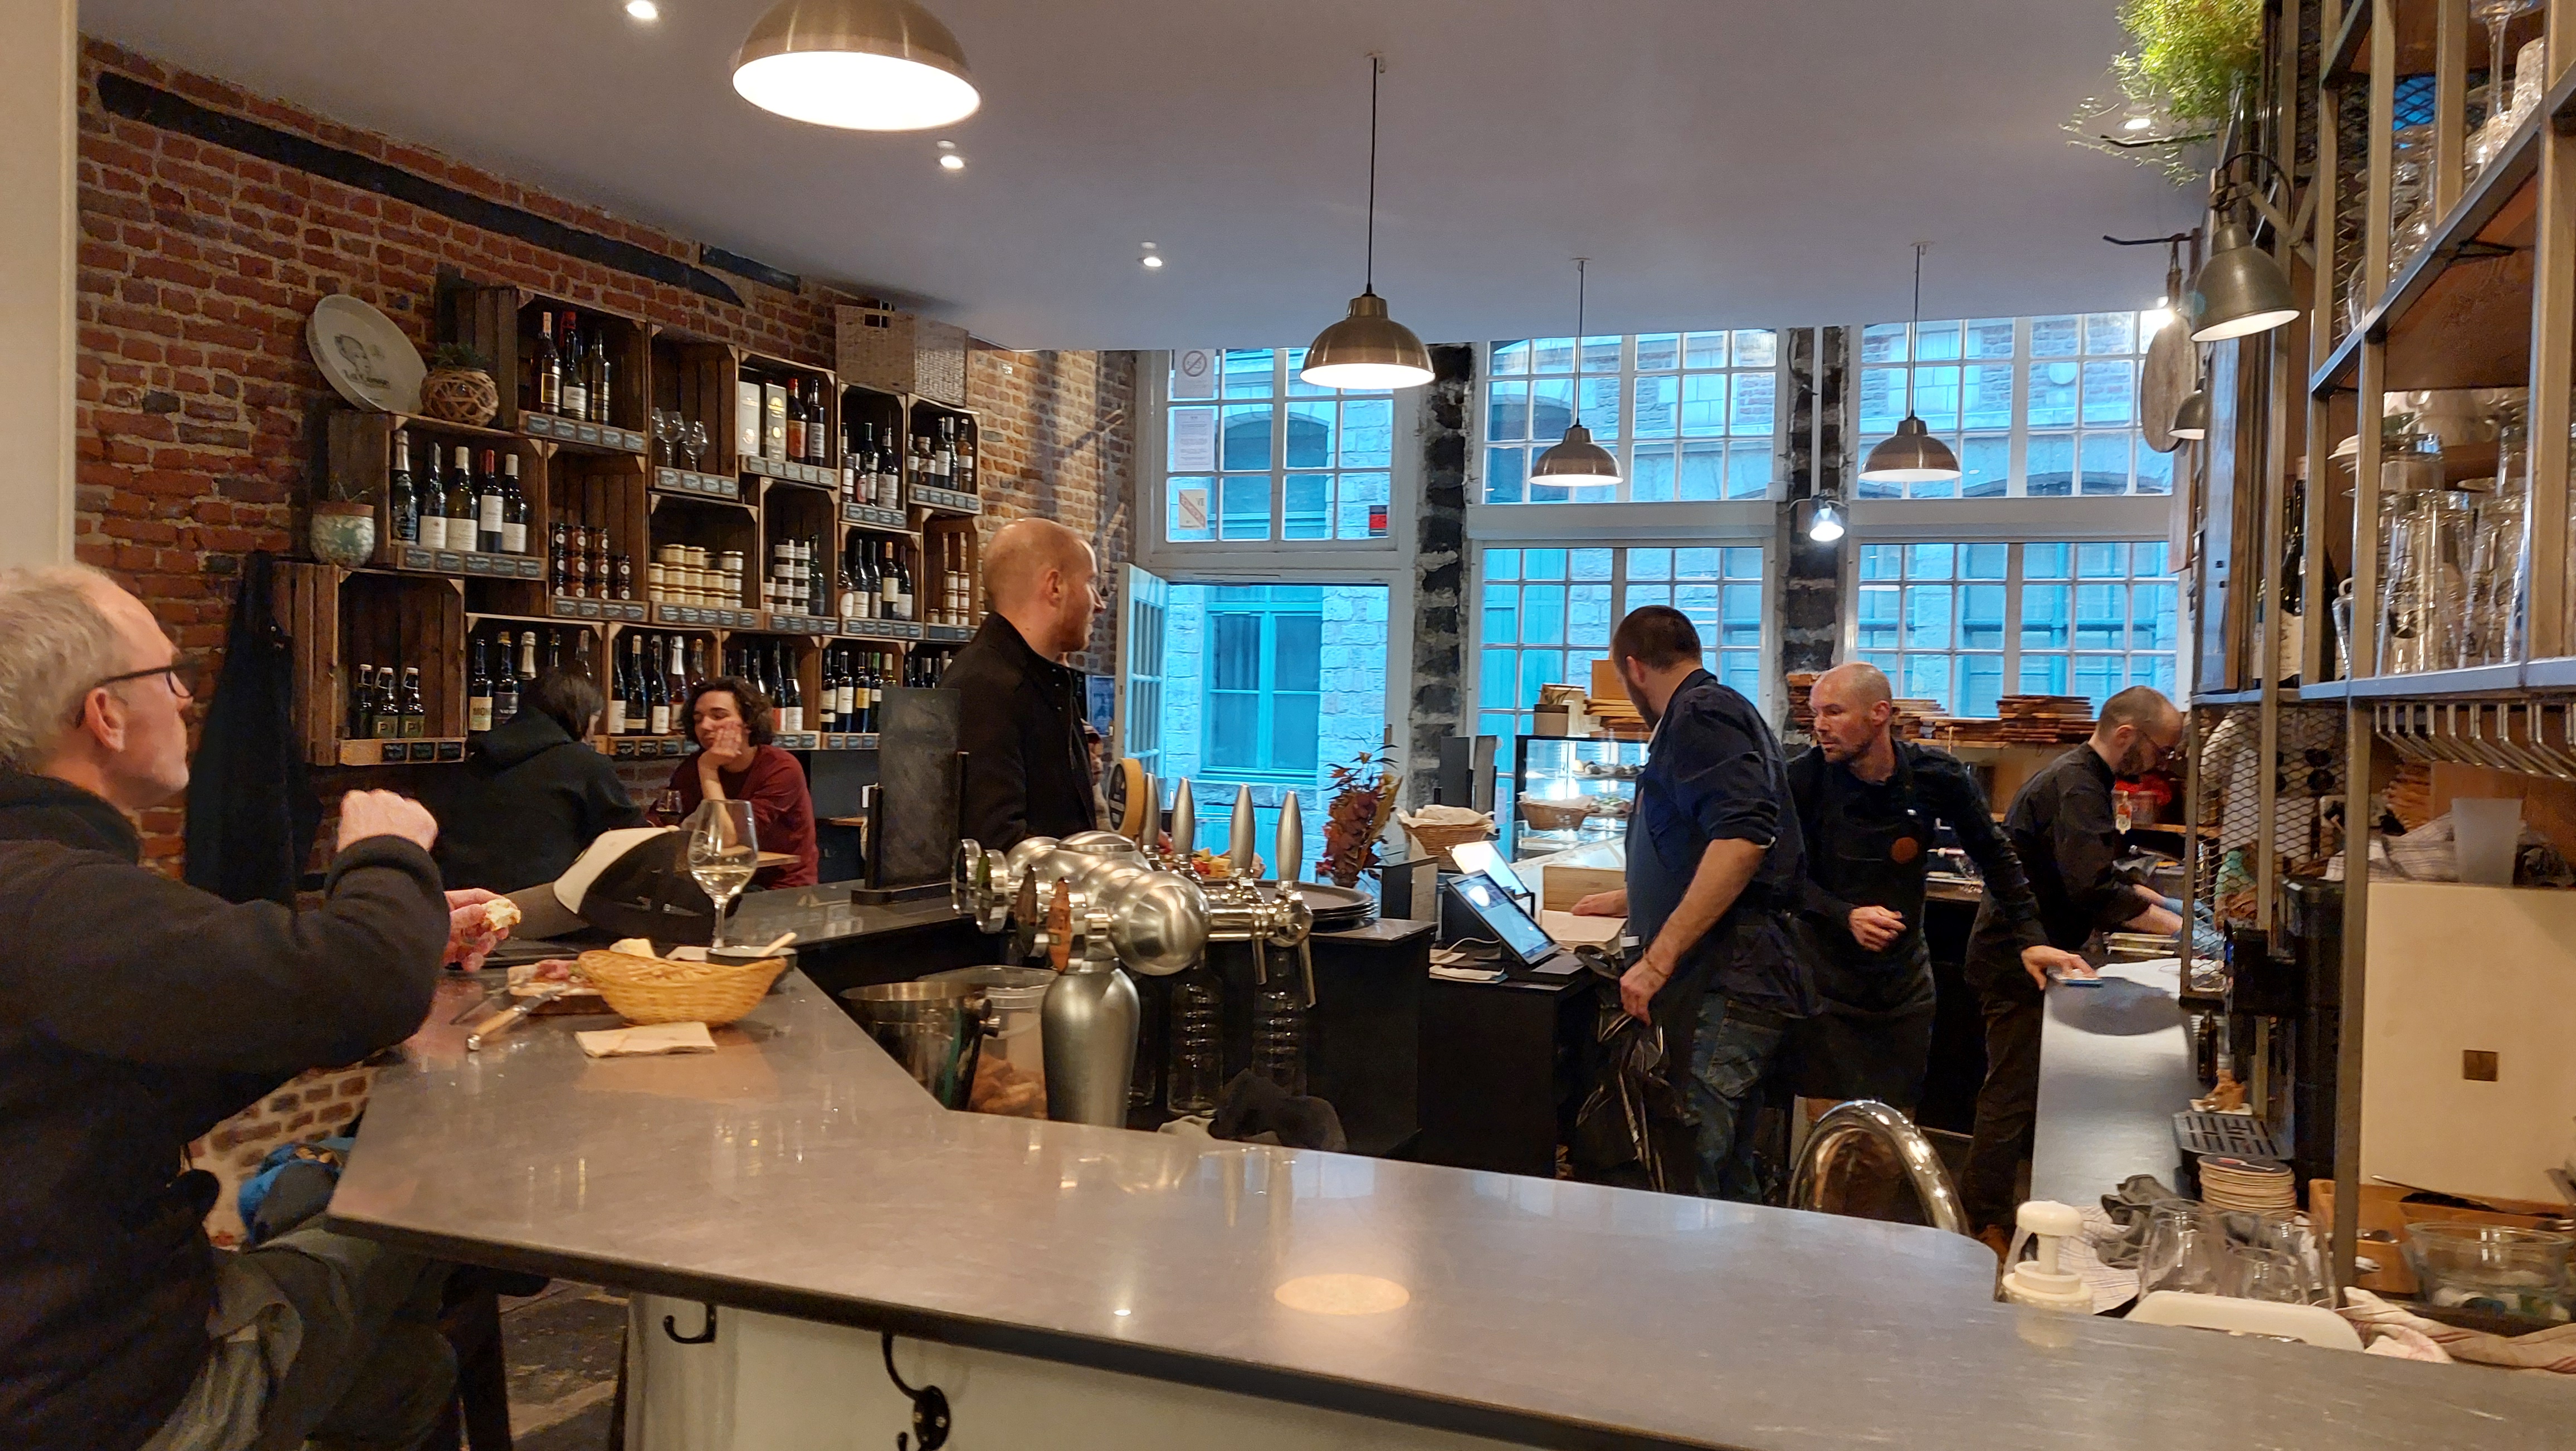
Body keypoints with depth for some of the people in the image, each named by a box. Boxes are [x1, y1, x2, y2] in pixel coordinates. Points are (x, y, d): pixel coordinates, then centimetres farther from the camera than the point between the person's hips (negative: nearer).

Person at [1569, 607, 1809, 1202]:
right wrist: (1631, 901, 52)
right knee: (1727, 1177, 12)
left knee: (1699, 1182, -13)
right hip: (1725, 981, 11)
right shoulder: (1707, 713, 26)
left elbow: (1743, 836, -24)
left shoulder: (1701, 713, -7)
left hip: (1730, 985, -11)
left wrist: (1660, 957, -23)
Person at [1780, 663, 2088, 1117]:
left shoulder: (1936, 776, -7)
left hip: (1902, 984, 2)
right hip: (1826, 980, -2)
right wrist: (1845, 916, -21)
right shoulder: (1805, 778, -11)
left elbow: (1995, 857, 5)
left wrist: (2030, 939, -3)